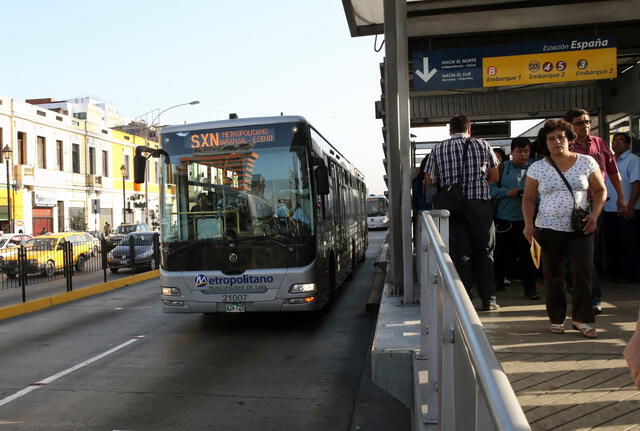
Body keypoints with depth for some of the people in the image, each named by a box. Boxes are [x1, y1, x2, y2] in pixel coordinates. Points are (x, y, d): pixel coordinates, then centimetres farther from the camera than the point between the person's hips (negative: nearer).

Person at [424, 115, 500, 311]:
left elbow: (430, 180, 3)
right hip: (479, 203, 0)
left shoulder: (439, 149, 4)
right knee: (484, 251, 9)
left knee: (460, 253, 5)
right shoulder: (482, 145, 4)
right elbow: (494, 175, 8)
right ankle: (489, 300, 12)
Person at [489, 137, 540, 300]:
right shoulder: (502, 168, 4)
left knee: (526, 253, 1)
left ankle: (530, 287, 10)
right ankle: (499, 281, 29)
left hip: (525, 218, 0)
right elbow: (491, 188, -1)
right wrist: (508, 192, -13)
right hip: (503, 217, 0)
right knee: (501, 252, 12)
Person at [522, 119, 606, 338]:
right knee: (553, 276, 6)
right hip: (549, 229, 0)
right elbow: (528, 199, 7)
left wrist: (594, 214, -6)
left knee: (583, 271, -9)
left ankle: (581, 319, 6)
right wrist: (528, 224, -6)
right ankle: (556, 319, 20)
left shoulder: (586, 162, 4)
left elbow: (600, 190, 10)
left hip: (580, 229, 0)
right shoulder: (537, 168, 3)